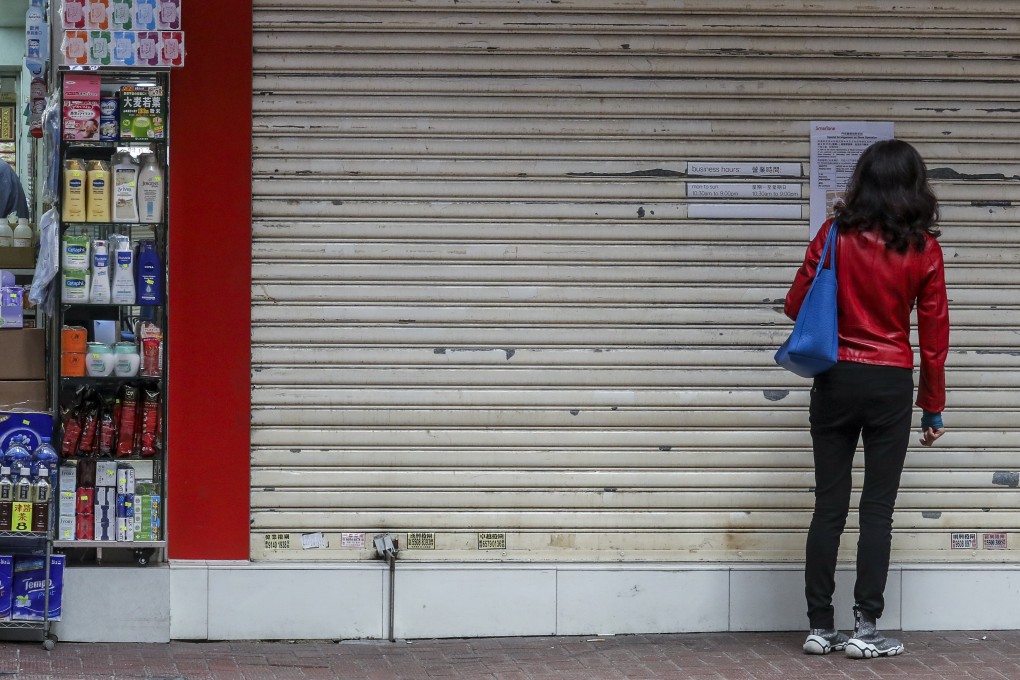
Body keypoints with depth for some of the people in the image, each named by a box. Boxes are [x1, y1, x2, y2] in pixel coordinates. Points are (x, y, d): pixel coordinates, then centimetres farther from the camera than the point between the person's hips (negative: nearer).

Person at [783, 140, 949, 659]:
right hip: (892, 384, -1)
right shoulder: (924, 248, -4)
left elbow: (796, 305, 1)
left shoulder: (836, 234, -4)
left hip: (836, 380, 1)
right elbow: (934, 334, -1)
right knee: (877, 509, 3)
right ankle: (865, 630, 0)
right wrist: (933, 407, 8)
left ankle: (820, 627, 8)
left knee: (828, 506, 6)